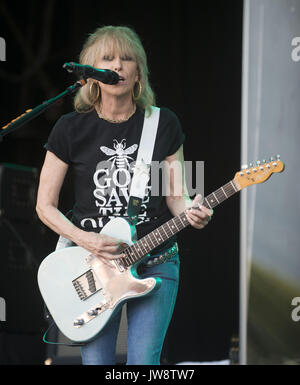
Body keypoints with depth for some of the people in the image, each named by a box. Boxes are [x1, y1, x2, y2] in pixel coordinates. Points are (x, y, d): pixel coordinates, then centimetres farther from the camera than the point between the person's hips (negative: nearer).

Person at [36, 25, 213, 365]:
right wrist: (86, 241, -14)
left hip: (156, 264, 1)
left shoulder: (164, 124, 2)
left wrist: (190, 211, -17)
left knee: (144, 363, -5)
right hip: (91, 264, 0)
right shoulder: (72, 129, -2)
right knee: (96, 362, 0)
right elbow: (45, 206, 1)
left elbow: (175, 196, 6)